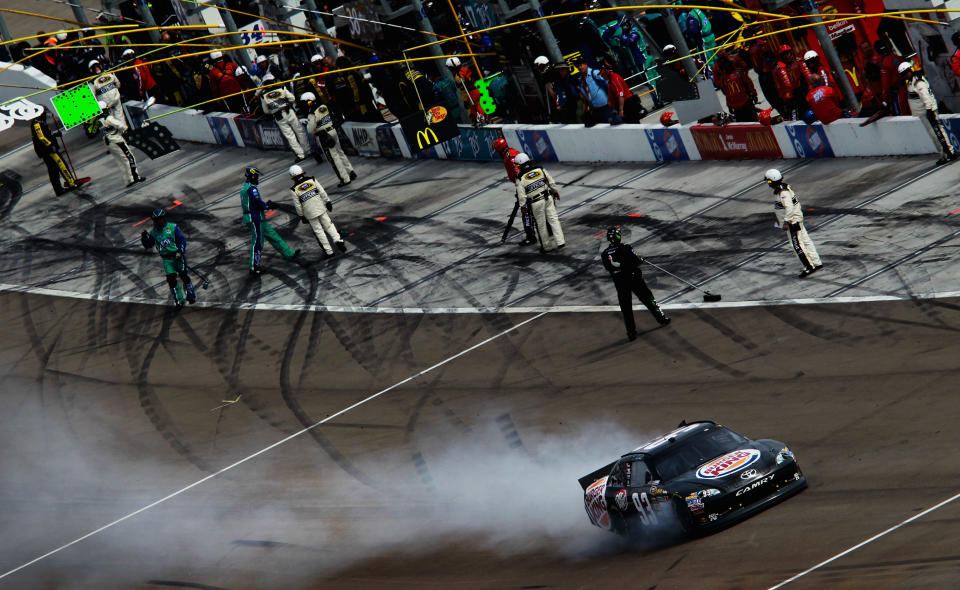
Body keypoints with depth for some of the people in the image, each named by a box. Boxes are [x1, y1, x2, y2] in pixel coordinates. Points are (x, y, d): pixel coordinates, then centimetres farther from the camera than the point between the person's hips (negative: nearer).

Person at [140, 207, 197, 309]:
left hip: (177, 256, -2)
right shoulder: (153, 232, 8)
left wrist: (180, 251, -15)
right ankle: (179, 300, 0)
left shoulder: (173, 227, -1)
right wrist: (144, 238, -8)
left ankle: (191, 296, 12)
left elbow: (182, 239, -2)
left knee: (183, 276, -4)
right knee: (171, 279, -7)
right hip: (166, 259, 2)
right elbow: (148, 246, 11)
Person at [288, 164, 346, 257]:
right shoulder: (312, 180, -4)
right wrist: (327, 202, 10)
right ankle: (338, 241, -3)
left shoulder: (294, 190, -10)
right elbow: (322, 192, -2)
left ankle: (328, 251, 13)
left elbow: (298, 205, -5)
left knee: (318, 231, 9)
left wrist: (301, 216, 7)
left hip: (310, 213, -2)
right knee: (328, 225, 15)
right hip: (321, 208, 2)